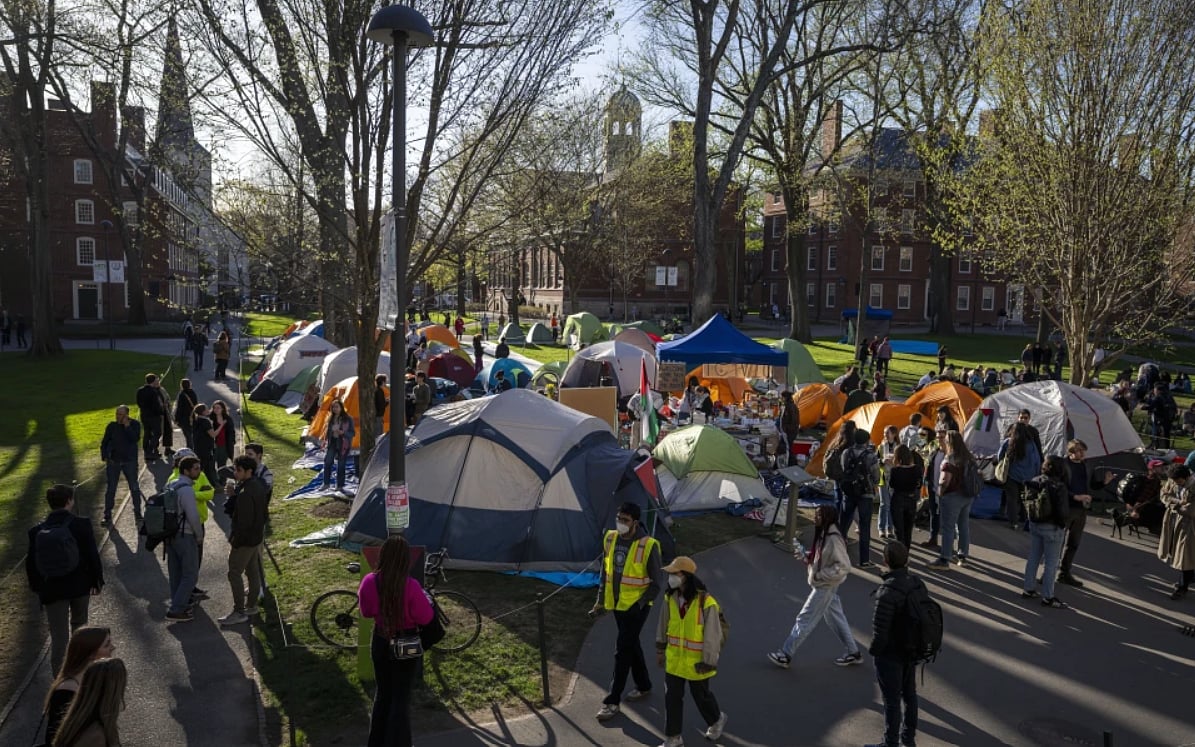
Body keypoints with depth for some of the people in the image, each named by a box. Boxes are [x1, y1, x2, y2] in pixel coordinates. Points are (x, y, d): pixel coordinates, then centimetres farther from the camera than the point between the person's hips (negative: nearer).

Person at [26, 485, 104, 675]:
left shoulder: (36, 531, -4)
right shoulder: (81, 524, -12)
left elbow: (31, 563, 3)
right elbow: (93, 555, -10)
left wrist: (36, 586, 18)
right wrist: (97, 581, 2)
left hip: (51, 590, 1)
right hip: (80, 585, -1)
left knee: (59, 636, 5)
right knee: (79, 625, 23)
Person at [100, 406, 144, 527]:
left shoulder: (134, 425, -4)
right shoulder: (112, 426, -1)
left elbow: (136, 439, -19)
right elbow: (104, 443, 6)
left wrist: (127, 426, -20)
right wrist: (105, 457, -5)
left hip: (130, 461, -1)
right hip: (113, 461, 1)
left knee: (134, 488, 4)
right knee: (110, 489, 3)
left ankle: (137, 513, 17)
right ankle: (107, 516, 11)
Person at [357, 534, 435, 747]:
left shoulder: (370, 582, -14)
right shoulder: (410, 586, -26)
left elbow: (366, 612, 2)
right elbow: (426, 618, -16)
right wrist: (424, 597, 0)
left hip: (380, 642, 4)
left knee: (382, 693, 23)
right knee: (401, 698, 11)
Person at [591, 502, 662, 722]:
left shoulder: (648, 546, -20)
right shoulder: (610, 539, -3)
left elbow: (656, 583, -12)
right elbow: (605, 572, 10)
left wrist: (640, 604, -17)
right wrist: (601, 601, 10)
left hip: (636, 606, -6)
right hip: (617, 604, 6)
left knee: (622, 651, -4)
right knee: (632, 646, 19)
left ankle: (612, 701, 5)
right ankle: (644, 686, 38)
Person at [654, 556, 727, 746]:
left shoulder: (706, 603, -25)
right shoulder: (670, 598, -8)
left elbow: (713, 635, -18)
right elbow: (663, 625, 7)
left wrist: (708, 663, -15)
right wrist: (660, 649, 13)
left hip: (696, 661, -4)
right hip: (674, 659, 4)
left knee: (701, 695, 16)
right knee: (672, 697, 9)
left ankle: (716, 720, 46)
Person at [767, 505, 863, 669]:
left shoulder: (833, 539, -27)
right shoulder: (823, 534, 1)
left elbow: (844, 566, -26)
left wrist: (819, 575, -24)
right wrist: (808, 556, -2)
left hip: (825, 587, -9)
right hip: (824, 585, 9)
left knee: (805, 619, 1)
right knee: (835, 617, 20)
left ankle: (785, 655, 11)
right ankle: (853, 652, 33)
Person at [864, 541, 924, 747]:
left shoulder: (888, 591, -30)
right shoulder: (918, 584, -7)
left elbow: (880, 629, -27)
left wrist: (873, 650, -10)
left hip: (890, 655, -7)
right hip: (911, 651, 7)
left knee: (892, 701, 8)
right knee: (909, 694, 24)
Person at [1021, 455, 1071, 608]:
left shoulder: (1035, 482, 1)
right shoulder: (1059, 487, -19)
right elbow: (1062, 510, -17)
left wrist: (1032, 518, 13)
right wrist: (1062, 524, -1)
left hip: (1034, 524, 7)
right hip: (1052, 527, -6)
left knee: (1033, 558, 18)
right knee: (1051, 563, 3)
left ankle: (1028, 589, 25)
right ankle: (1047, 597, 9)